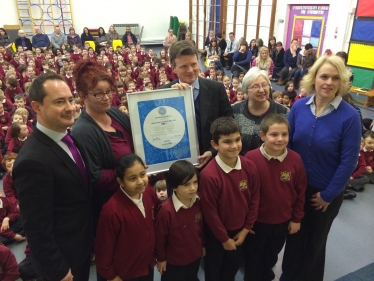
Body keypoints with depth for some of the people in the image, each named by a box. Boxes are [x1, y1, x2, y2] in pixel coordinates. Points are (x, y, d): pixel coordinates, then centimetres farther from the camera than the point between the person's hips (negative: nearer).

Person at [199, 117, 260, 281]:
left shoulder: (249, 166, -14)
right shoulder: (209, 175, -30)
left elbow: (254, 199, -3)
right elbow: (209, 211, -21)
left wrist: (246, 228, -1)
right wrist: (224, 238, -10)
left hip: (239, 231, 4)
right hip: (216, 234, -4)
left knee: (233, 267, 27)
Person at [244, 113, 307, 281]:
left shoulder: (295, 159, -14)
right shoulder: (251, 158, -24)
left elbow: (300, 191, -2)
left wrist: (296, 218, 3)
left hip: (283, 221, 3)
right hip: (257, 221, -3)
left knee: (272, 255, 29)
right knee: (253, 256, 21)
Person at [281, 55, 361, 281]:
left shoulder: (349, 116, -18)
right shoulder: (299, 107, -8)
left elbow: (348, 162, -15)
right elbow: (287, 145, -1)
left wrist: (328, 194, -11)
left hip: (325, 193, -2)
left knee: (315, 241, 20)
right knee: (294, 236, 21)